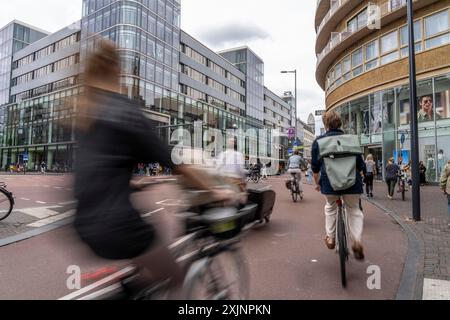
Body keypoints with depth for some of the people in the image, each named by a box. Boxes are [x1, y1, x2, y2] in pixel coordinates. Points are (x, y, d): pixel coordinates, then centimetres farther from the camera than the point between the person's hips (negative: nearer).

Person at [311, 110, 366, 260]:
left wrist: (317, 183, 24)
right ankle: (357, 241, 1)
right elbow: (360, 164, 14)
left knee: (330, 207, 25)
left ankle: (330, 238, 26)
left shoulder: (318, 141, 7)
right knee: (354, 209, 19)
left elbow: (315, 166, 10)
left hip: (329, 180, 0)